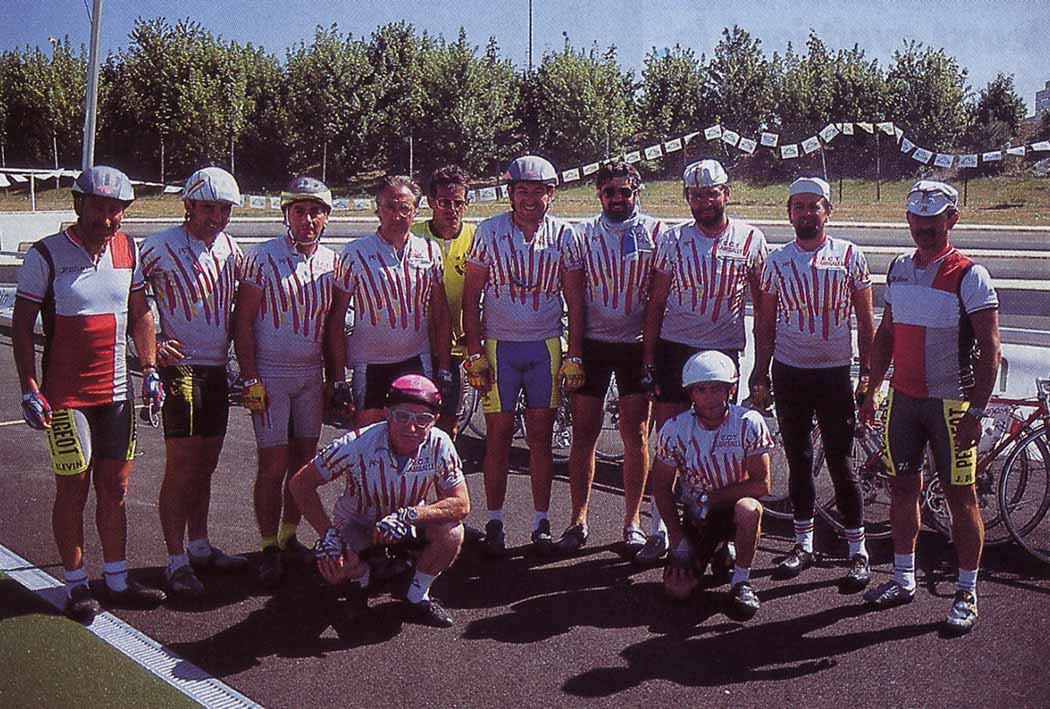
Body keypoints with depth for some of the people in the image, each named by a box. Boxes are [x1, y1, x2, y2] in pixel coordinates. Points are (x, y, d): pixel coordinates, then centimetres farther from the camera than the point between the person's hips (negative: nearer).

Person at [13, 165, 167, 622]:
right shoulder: (47, 254, -9)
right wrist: (29, 389, -12)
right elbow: (21, 325, -6)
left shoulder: (128, 250, 5)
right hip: (66, 395, -5)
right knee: (73, 489, 2)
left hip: (117, 391, 5)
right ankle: (76, 586, 16)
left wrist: (149, 369, 6)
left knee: (114, 488, 11)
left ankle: (118, 581, 22)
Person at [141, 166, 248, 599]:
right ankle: (176, 561, 3)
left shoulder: (230, 248, 10)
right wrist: (153, 346, -17)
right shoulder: (160, 248, -9)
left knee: (205, 465, 15)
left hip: (217, 369, 6)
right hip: (179, 366, -6)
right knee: (181, 467, -5)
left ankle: (199, 546, 27)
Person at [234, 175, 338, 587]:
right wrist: (250, 379, -12)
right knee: (273, 464, -3)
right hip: (269, 376, -4)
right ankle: (269, 548, 8)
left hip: (311, 375, 5)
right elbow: (243, 322, -8)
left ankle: (289, 536, 24)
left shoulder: (330, 262, 6)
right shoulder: (262, 258, -8)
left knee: (304, 460, 9)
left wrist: (334, 379, 11)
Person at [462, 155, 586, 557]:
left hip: (545, 346, 1)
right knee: (498, 435, 2)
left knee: (541, 437, 5)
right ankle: (494, 524, 13)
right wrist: (475, 355, -5)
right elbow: (471, 296, 0)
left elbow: (575, 302, 5)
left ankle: (541, 524, 16)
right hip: (498, 345, -1)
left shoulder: (563, 236, 1)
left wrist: (574, 357, 1)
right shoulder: (489, 232, -2)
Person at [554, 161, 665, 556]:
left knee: (636, 436, 3)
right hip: (592, 344, 1)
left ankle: (632, 521, 14)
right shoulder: (583, 235, 4)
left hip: (636, 345, -1)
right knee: (584, 434, 3)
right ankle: (578, 521, 13)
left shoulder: (655, 234, 2)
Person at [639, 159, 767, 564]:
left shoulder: (751, 240, 1)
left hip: (723, 352, 0)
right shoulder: (673, 240, 1)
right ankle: (659, 532, 12)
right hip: (674, 349, 0)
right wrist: (648, 361, -2)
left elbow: (763, 304, 7)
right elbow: (656, 303, 3)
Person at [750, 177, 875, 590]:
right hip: (789, 372, 2)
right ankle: (804, 545, 21)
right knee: (798, 462, 10)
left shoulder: (849, 256, 0)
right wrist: (760, 377, 5)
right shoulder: (776, 262, 5)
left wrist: (867, 373, -2)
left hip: (834, 372, -2)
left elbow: (865, 321, 3)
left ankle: (858, 552, 8)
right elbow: (765, 325, 9)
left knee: (840, 463, -2)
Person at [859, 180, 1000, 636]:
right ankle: (903, 580, 26)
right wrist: (872, 390, 13)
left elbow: (989, 349, -12)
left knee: (960, 499, 1)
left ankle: (967, 595, 12)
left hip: (950, 402, -5)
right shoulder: (899, 268, 8)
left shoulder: (969, 276, -10)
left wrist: (976, 411, -17)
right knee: (902, 489, 12)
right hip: (902, 397, 6)